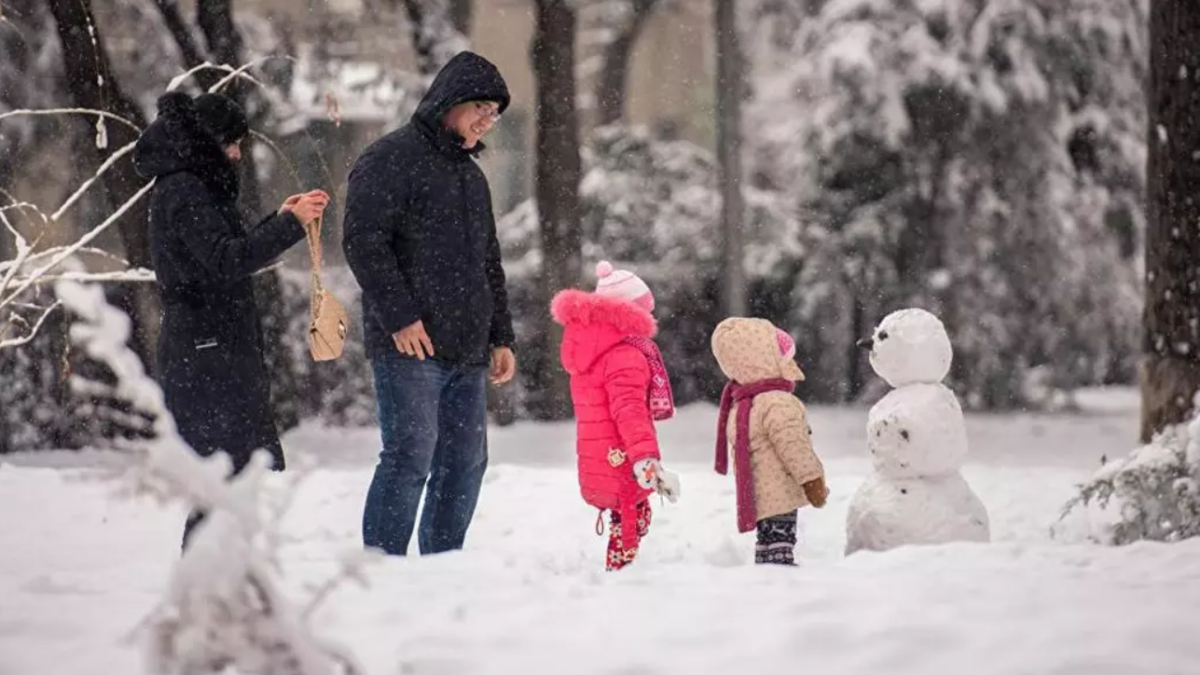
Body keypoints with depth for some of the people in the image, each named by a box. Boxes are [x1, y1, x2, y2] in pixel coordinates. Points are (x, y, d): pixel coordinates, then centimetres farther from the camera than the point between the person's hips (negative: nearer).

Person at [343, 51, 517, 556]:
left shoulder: (471, 175, 23)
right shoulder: (391, 159, -4)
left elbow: (489, 264, 29)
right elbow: (363, 241, -13)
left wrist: (500, 337, 20)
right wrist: (398, 316, -18)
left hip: (467, 352, 8)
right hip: (409, 346, -8)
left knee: (466, 462, 6)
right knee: (411, 455, -13)